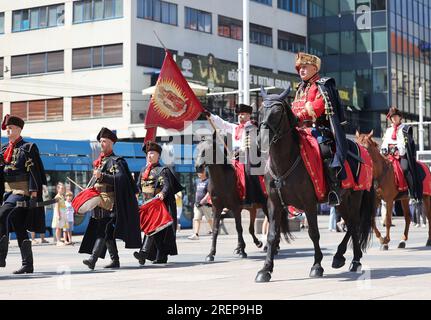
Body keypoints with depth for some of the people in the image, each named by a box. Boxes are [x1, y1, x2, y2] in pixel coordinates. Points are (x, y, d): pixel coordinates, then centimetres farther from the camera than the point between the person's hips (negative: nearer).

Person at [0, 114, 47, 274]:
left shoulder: (29, 147, -2)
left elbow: (34, 170, -8)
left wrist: (34, 191, -14)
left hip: (22, 190, -7)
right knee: (18, 226, 6)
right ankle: (28, 264, 11)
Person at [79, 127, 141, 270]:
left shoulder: (116, 161, -5)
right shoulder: (99, 161, 20)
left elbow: (120, 179, -18)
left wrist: (102, 176, -27)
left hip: (110, 201, -8)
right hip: (99, 201, 8)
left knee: (103, 230, -16)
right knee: (107, 232, 9)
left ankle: (93, 258, -27)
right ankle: (115, 260, 15)